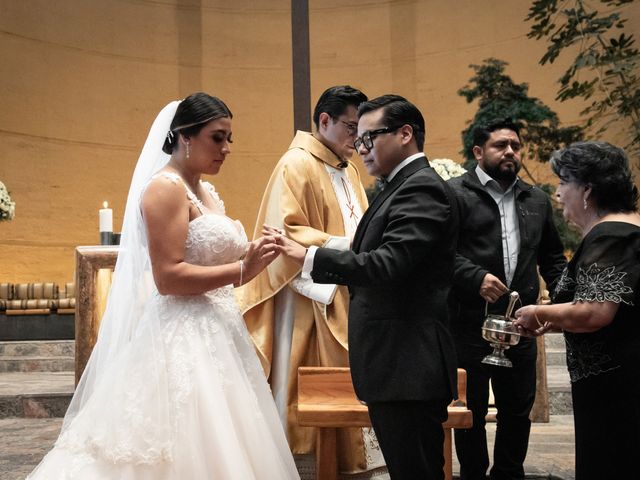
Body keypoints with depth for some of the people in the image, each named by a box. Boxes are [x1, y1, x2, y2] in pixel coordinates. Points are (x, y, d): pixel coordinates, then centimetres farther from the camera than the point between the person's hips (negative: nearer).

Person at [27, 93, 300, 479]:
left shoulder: (206, 192, 16)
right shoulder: (166, 188, -12)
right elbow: (169, 277, -19)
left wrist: (250, 258, 3)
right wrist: (240, 271, -20)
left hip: (213, 335, 9)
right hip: (182, 340, -9)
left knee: (213, 443, 11)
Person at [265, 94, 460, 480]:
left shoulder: (422, 189, -13)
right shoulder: (403, 187, 18)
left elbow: (387, 264, -24)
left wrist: (308, 256, -21)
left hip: (409, 368, -10)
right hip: (395, 367, 10)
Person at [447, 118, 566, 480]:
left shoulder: (537, 200, 15)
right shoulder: (456, 194, -4)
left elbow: (552, 257, 20)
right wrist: (476, 277, -24)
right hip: (469, 324, -5)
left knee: (518, 408, 14)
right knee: (471, 409, 9)